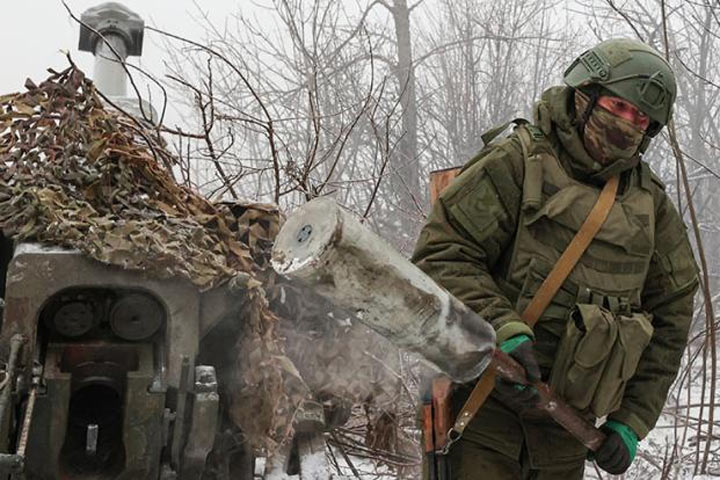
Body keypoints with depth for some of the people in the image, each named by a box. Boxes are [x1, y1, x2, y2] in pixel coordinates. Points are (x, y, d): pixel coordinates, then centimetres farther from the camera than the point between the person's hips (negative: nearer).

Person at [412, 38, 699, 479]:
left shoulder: (652, 204, 10)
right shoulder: (518, 161, -6)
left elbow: (669, 316, 13)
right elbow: (442, 254, -12)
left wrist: (632, 421, 6)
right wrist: (503, 331, -26)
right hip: (487, 405, -5)